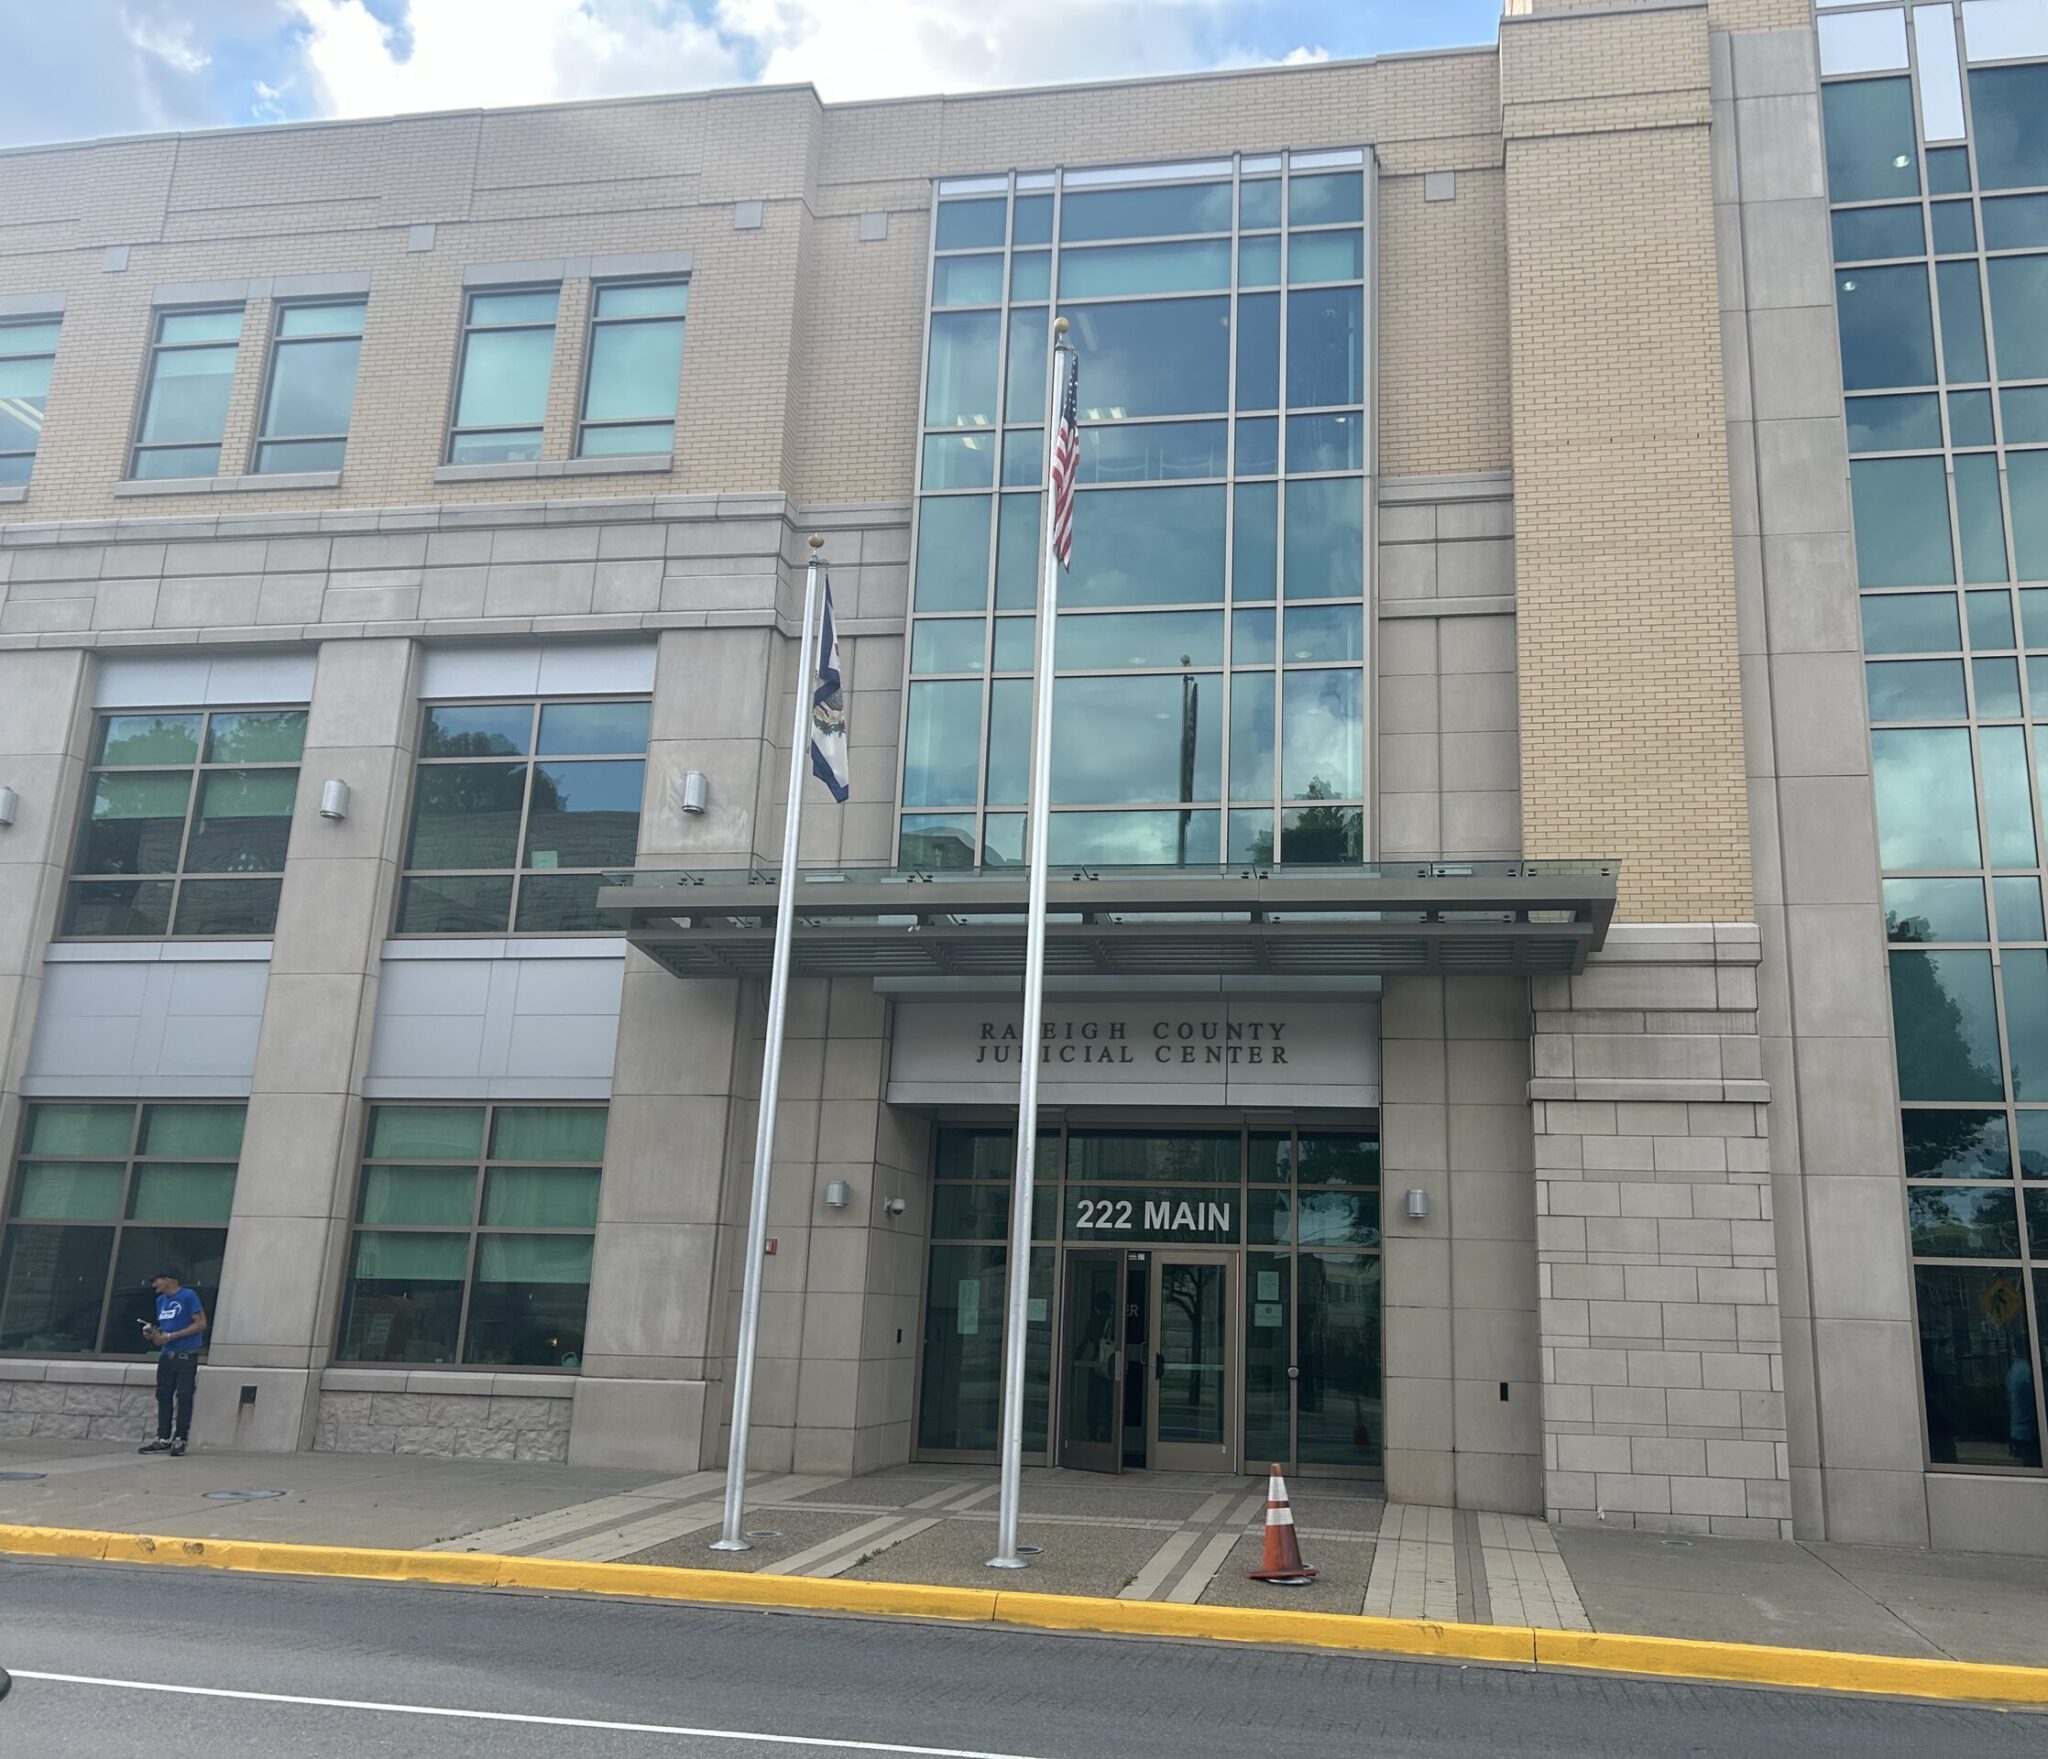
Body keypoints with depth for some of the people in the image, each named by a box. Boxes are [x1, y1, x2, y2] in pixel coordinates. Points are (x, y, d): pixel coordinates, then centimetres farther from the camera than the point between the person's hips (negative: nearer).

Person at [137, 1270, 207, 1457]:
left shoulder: (187, 1296, -7)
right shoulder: (161, 1300, 16)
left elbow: (201, 1323, -12)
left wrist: (171, 1336, -15)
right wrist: (153, 1334, 1)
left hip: (186, 1356, -7)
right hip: (166, 1356, 7)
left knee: (183, 1398, -5)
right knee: (163, 1397, 5)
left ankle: (180, 1440, -2)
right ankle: (163, 1439, 10)